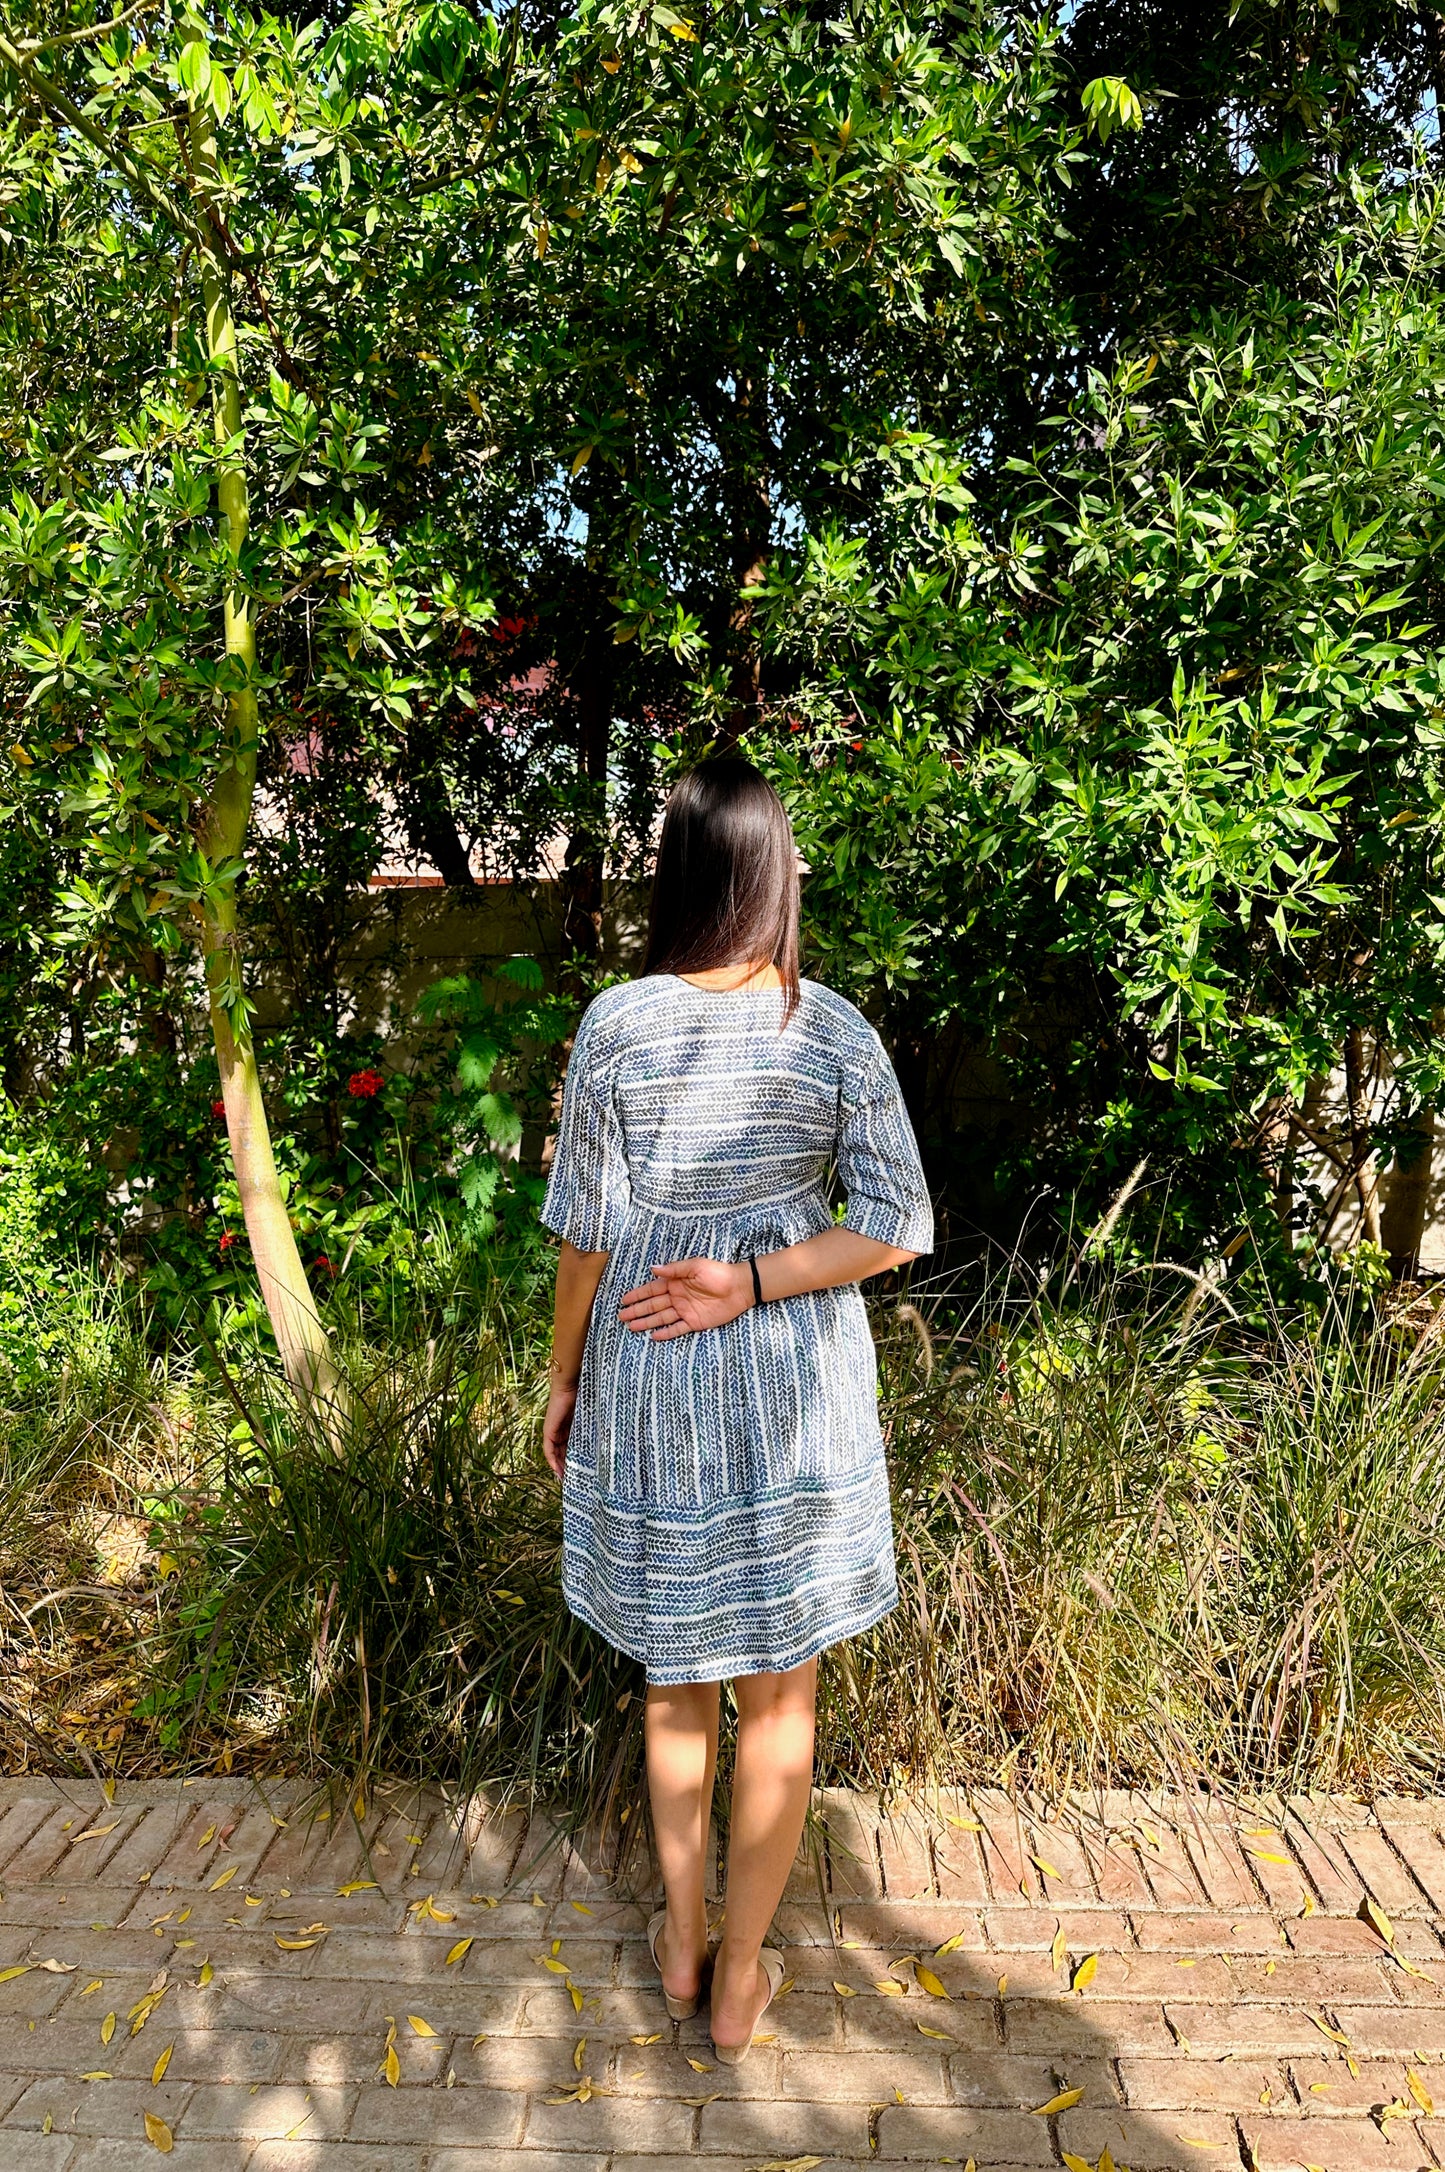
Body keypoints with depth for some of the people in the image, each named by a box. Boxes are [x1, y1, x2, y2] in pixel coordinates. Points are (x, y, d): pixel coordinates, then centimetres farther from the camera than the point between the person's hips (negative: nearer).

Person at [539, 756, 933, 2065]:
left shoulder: (618, 1024, -12)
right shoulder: (836, 1031, -9)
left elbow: (588, 1232, -8)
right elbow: (901, 1227, -11)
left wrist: (561, 1381, 5)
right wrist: (755, 1287, -9)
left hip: (651, 1384, 0)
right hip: (796, 1391, 0)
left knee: (676, 1678, 21)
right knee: (779, 1693, 15)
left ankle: (681, 1944, 39)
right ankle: (742, 1983, 31)